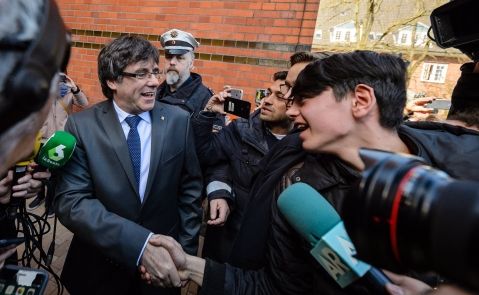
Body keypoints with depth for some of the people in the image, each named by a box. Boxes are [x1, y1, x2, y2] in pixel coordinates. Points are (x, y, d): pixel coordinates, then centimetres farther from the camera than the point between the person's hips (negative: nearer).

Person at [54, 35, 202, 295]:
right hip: (101, 268, 0)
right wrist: (141, 244, -30)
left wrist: (185, 252, -7)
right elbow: (71, 202, -18)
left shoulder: (178, 120, -9)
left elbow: (190, 188, -4)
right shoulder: (81, 125, -12)